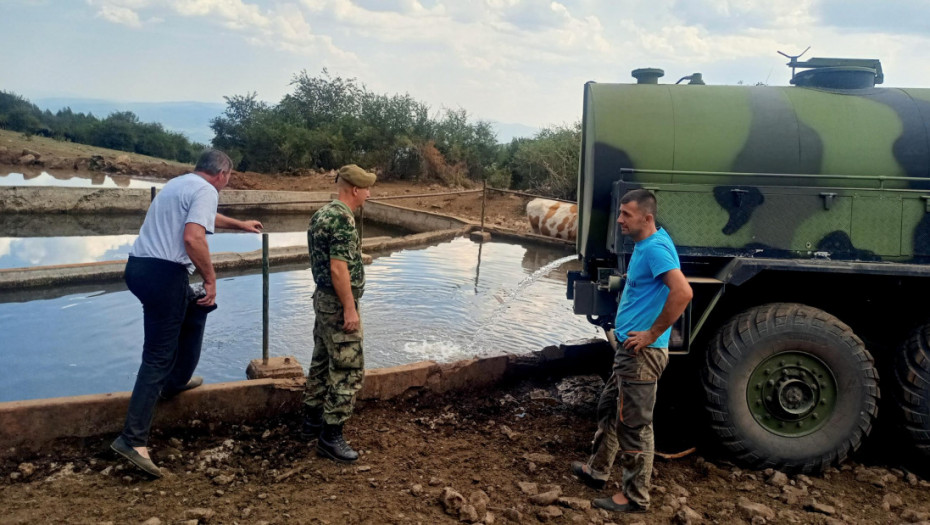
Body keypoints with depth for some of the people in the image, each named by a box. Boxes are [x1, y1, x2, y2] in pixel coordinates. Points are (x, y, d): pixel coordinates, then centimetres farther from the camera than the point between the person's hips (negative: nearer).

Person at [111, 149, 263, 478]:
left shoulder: (178, 184, 21)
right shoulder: (206, 191, -8)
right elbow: (193, 237, -24)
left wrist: (239, 224, 54)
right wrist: (210, 279, -13)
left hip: (137, 266, 10)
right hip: (164, 274, -9)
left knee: (196, 309, 31)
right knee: (158, 357, -6)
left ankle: (176, 381, 38)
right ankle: (133, 439, -7)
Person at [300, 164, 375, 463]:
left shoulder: (322, 214, 11)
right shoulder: (343, 219, -20)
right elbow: (339, 268, -25)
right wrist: (350, 309, -21)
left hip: (323, 299, 10)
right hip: (339, 304, -10)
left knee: (323, 361, 19)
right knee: (348, 370, -4)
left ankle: (312, 421, 30)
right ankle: (330, 437, 1)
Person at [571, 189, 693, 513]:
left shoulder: (655, 248, -21)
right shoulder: (643, 245, 10)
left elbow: (683, 293, -33)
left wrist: (652, 334, -24)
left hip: (642, 353, -10)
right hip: (628, 349, 10)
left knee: (634, 425, 1)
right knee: (609, 410, 22)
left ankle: (635, 497, 15)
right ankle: (597, 471, 38)